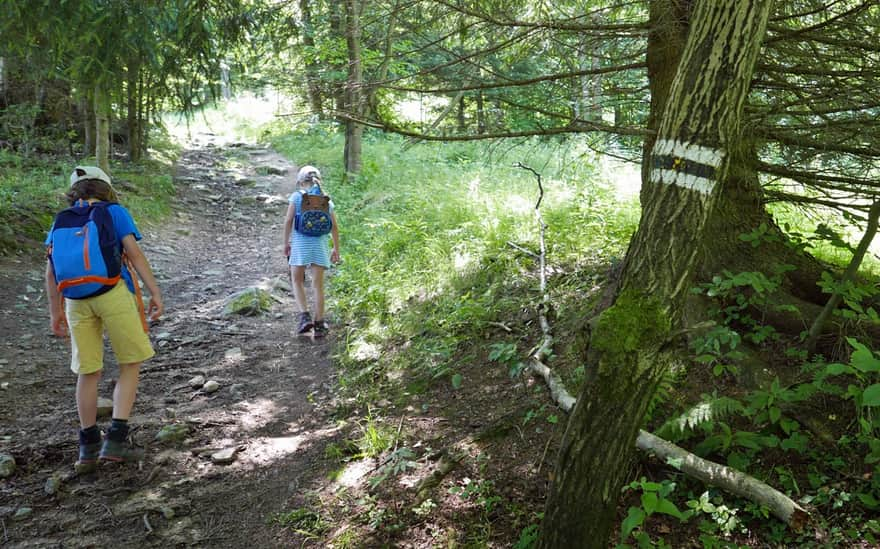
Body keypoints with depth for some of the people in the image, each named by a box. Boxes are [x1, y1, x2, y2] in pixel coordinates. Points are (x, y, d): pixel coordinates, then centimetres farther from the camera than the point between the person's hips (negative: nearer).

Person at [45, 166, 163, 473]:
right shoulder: (114, 212, 9)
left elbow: (51, 270, 10)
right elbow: (134, 252, -5)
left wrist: (55, 312, 16)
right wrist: (155, 293, -8)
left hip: (77, 300, 4)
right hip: (114, 293, -4)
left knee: (88, 372, 14)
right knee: (130, 366, 8)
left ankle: (89, 448, 18)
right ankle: (115, 441, -1)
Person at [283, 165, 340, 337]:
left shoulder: (297, 196, 0)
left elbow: (288, 221, -5)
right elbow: (334, 227, 10)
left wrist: (286, 243, 6)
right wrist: (336, 249, 19)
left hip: (300, 242, -3)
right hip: (320, 243, 3)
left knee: (297, 280, 10)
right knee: (318, 284, 5)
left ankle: (304, 316, -6)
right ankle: (319, 324, 5)